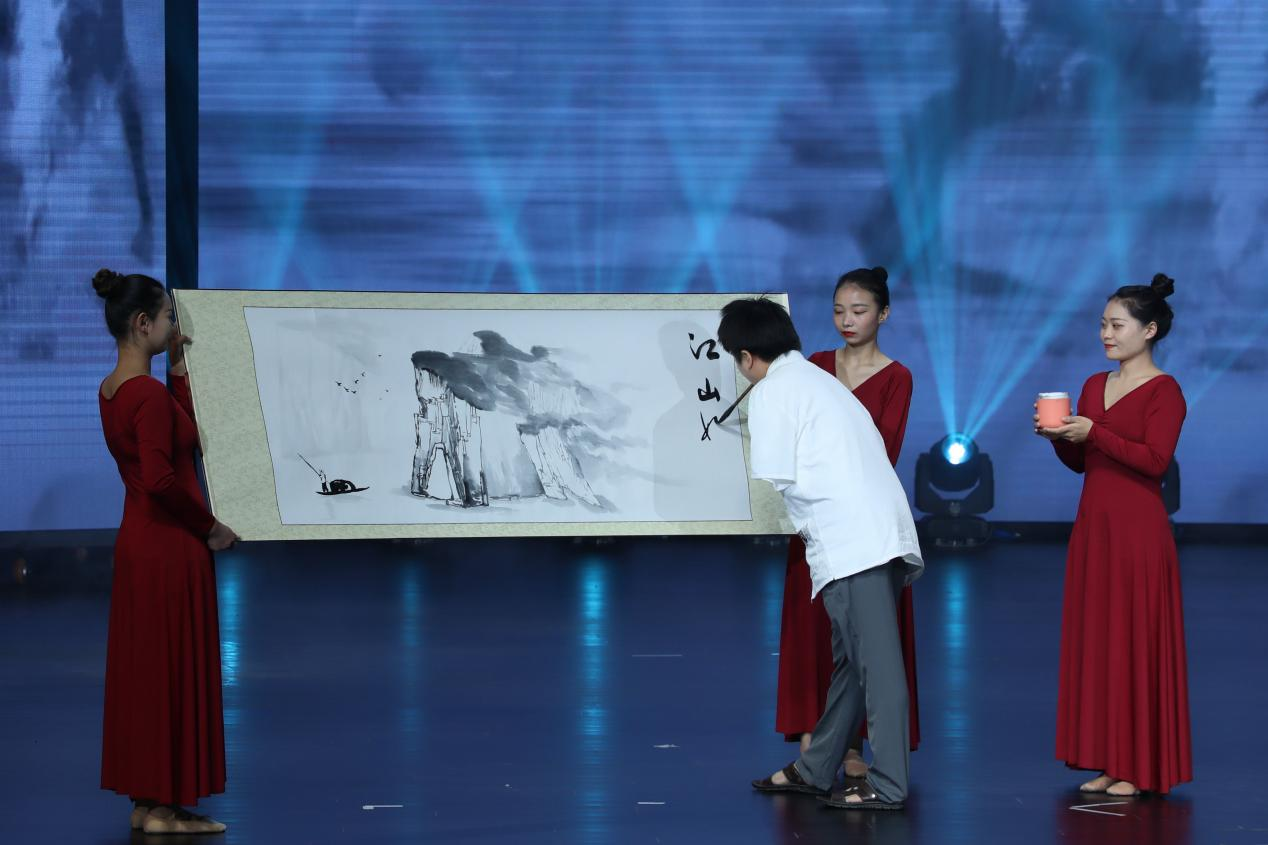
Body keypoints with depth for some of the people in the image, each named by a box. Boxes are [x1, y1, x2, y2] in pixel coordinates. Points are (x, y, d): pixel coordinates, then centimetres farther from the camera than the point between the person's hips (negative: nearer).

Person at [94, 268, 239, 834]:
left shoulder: (113, 389, 10)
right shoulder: (148, 394, -19)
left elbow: (185, 436, 19)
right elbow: (161, 479, -26)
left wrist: (177, 366, 14)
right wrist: (210, 526, -13)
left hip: (138, 541, 9)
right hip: (169, 545, -9)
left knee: (144, 670, 13)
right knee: (175, 670, -2)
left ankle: (146, 802, 18)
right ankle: (164, 808, 4)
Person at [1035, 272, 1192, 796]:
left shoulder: (1164, 391, -7)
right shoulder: (1094, 386, 15)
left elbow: (1155, 459, -18)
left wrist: (1093, 433, -20)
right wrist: (1058, 436, -1)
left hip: (1137, 530, -7)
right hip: (1093, 525, 8)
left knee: (1136, 642, -4)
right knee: (1094, 641, 7)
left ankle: (1139, 768, 1)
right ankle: (1107, 762, 13)